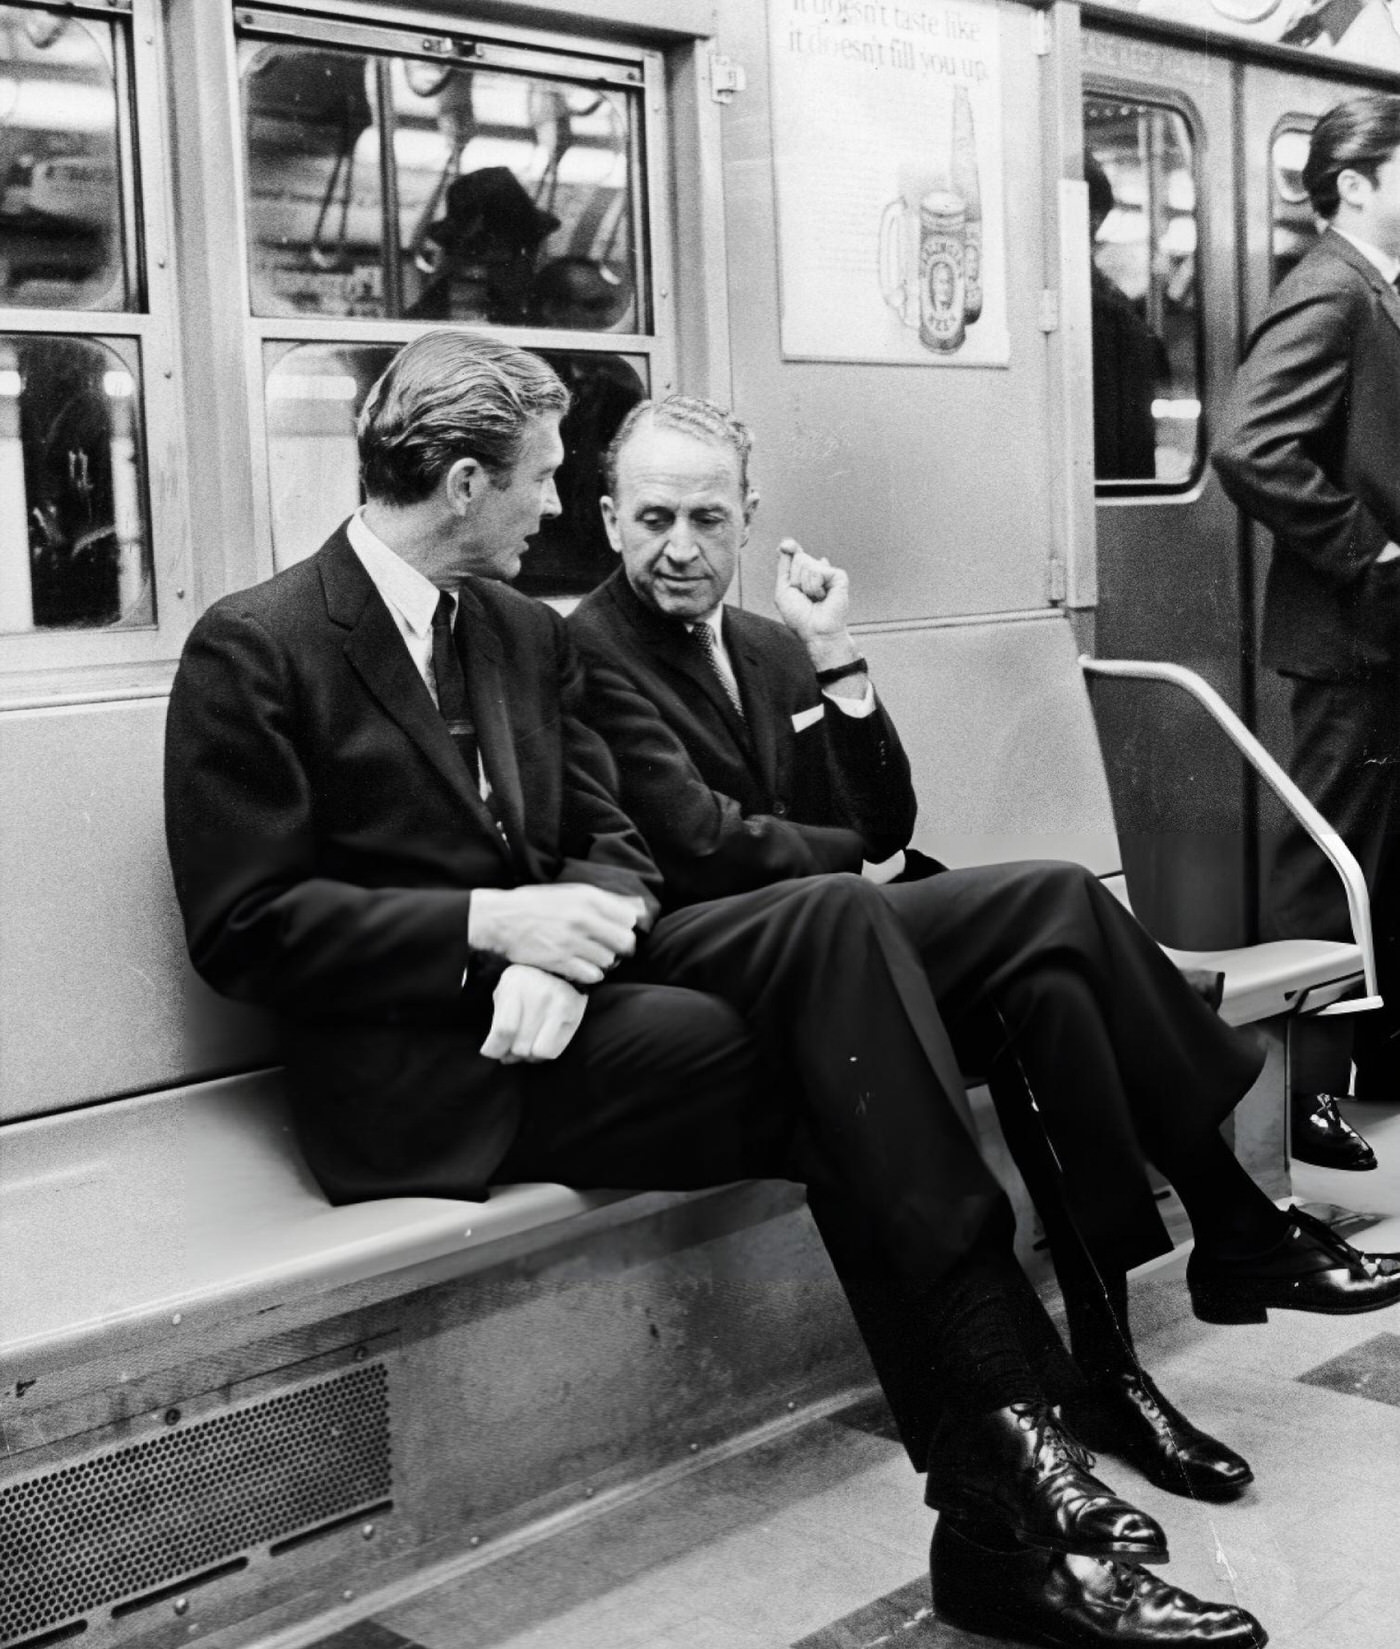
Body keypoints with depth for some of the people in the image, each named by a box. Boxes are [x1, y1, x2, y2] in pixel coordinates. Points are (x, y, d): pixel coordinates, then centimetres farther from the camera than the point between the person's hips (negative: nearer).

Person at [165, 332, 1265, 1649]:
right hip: (417, 1070, -6)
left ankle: (1004, 1442, -26)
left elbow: (609, 846, 12)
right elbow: (241, 930, -11)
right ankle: (1002, 1491, -13)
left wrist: (564, 945, -13)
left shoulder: (526, 632, 15)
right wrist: (492, 923, -19)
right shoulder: (252, 650, -7)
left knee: (833, 917, -22)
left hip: (549, 982, 6)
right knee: (837, 1082, -22)